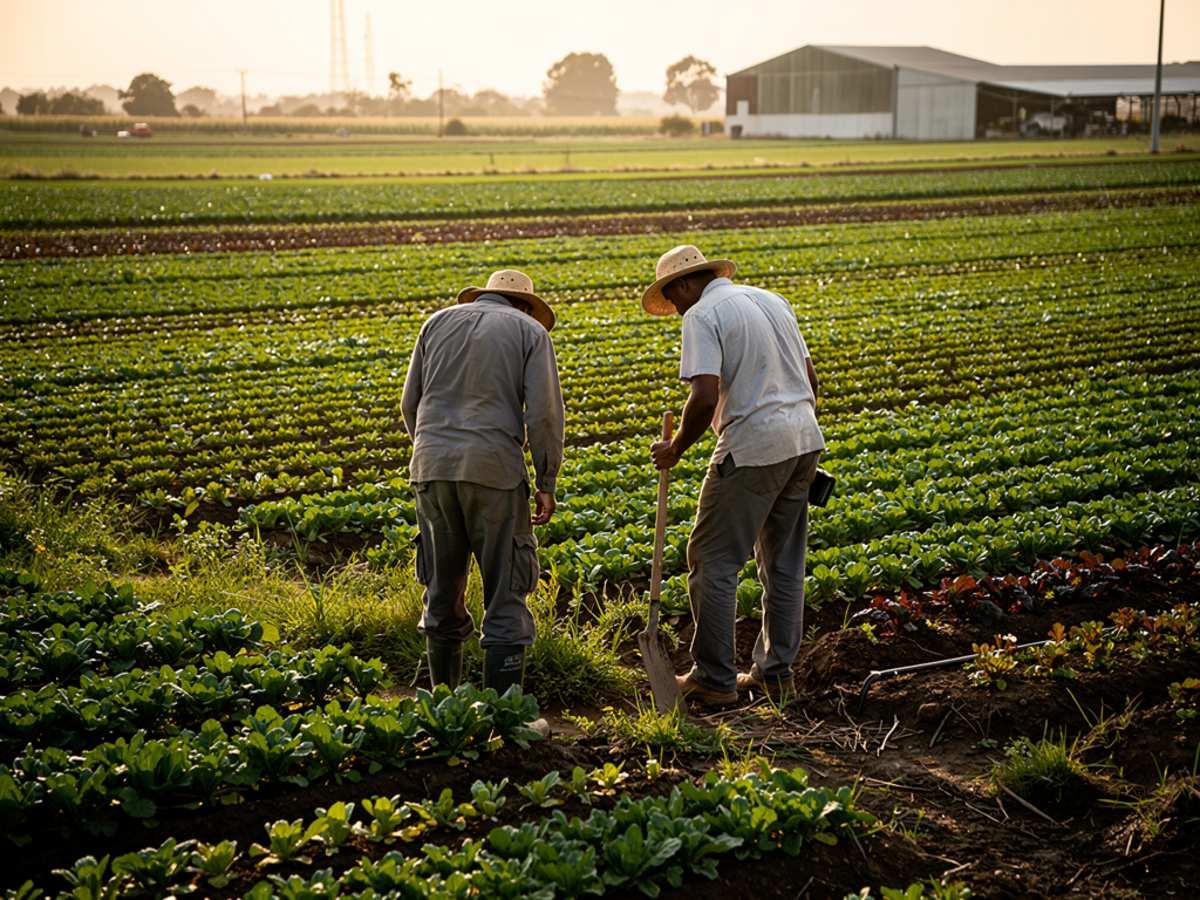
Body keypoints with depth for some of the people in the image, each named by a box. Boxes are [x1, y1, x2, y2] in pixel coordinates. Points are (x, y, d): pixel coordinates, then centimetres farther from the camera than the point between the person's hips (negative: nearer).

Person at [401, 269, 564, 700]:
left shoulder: (439, 322, 17)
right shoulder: (530, 330, 7)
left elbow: (411, 402, 14)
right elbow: (544, 412, -4)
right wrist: (547, 483, 1)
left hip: (432, 467, 4)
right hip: (493, 469, -4)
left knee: (442, 590, 14)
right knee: (506, 592, 3)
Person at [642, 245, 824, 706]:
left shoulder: (702, 316, -9)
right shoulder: (772, 300, 15)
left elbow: (705, 398, -21)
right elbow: (810, 377, 18)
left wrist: (675, 449, -7)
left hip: (753, 448, -8)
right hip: (804, 440, 8)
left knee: (713, 562, 2)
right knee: (783, 563, 16)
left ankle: (714, 679, 6)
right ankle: (776, 671, 24)